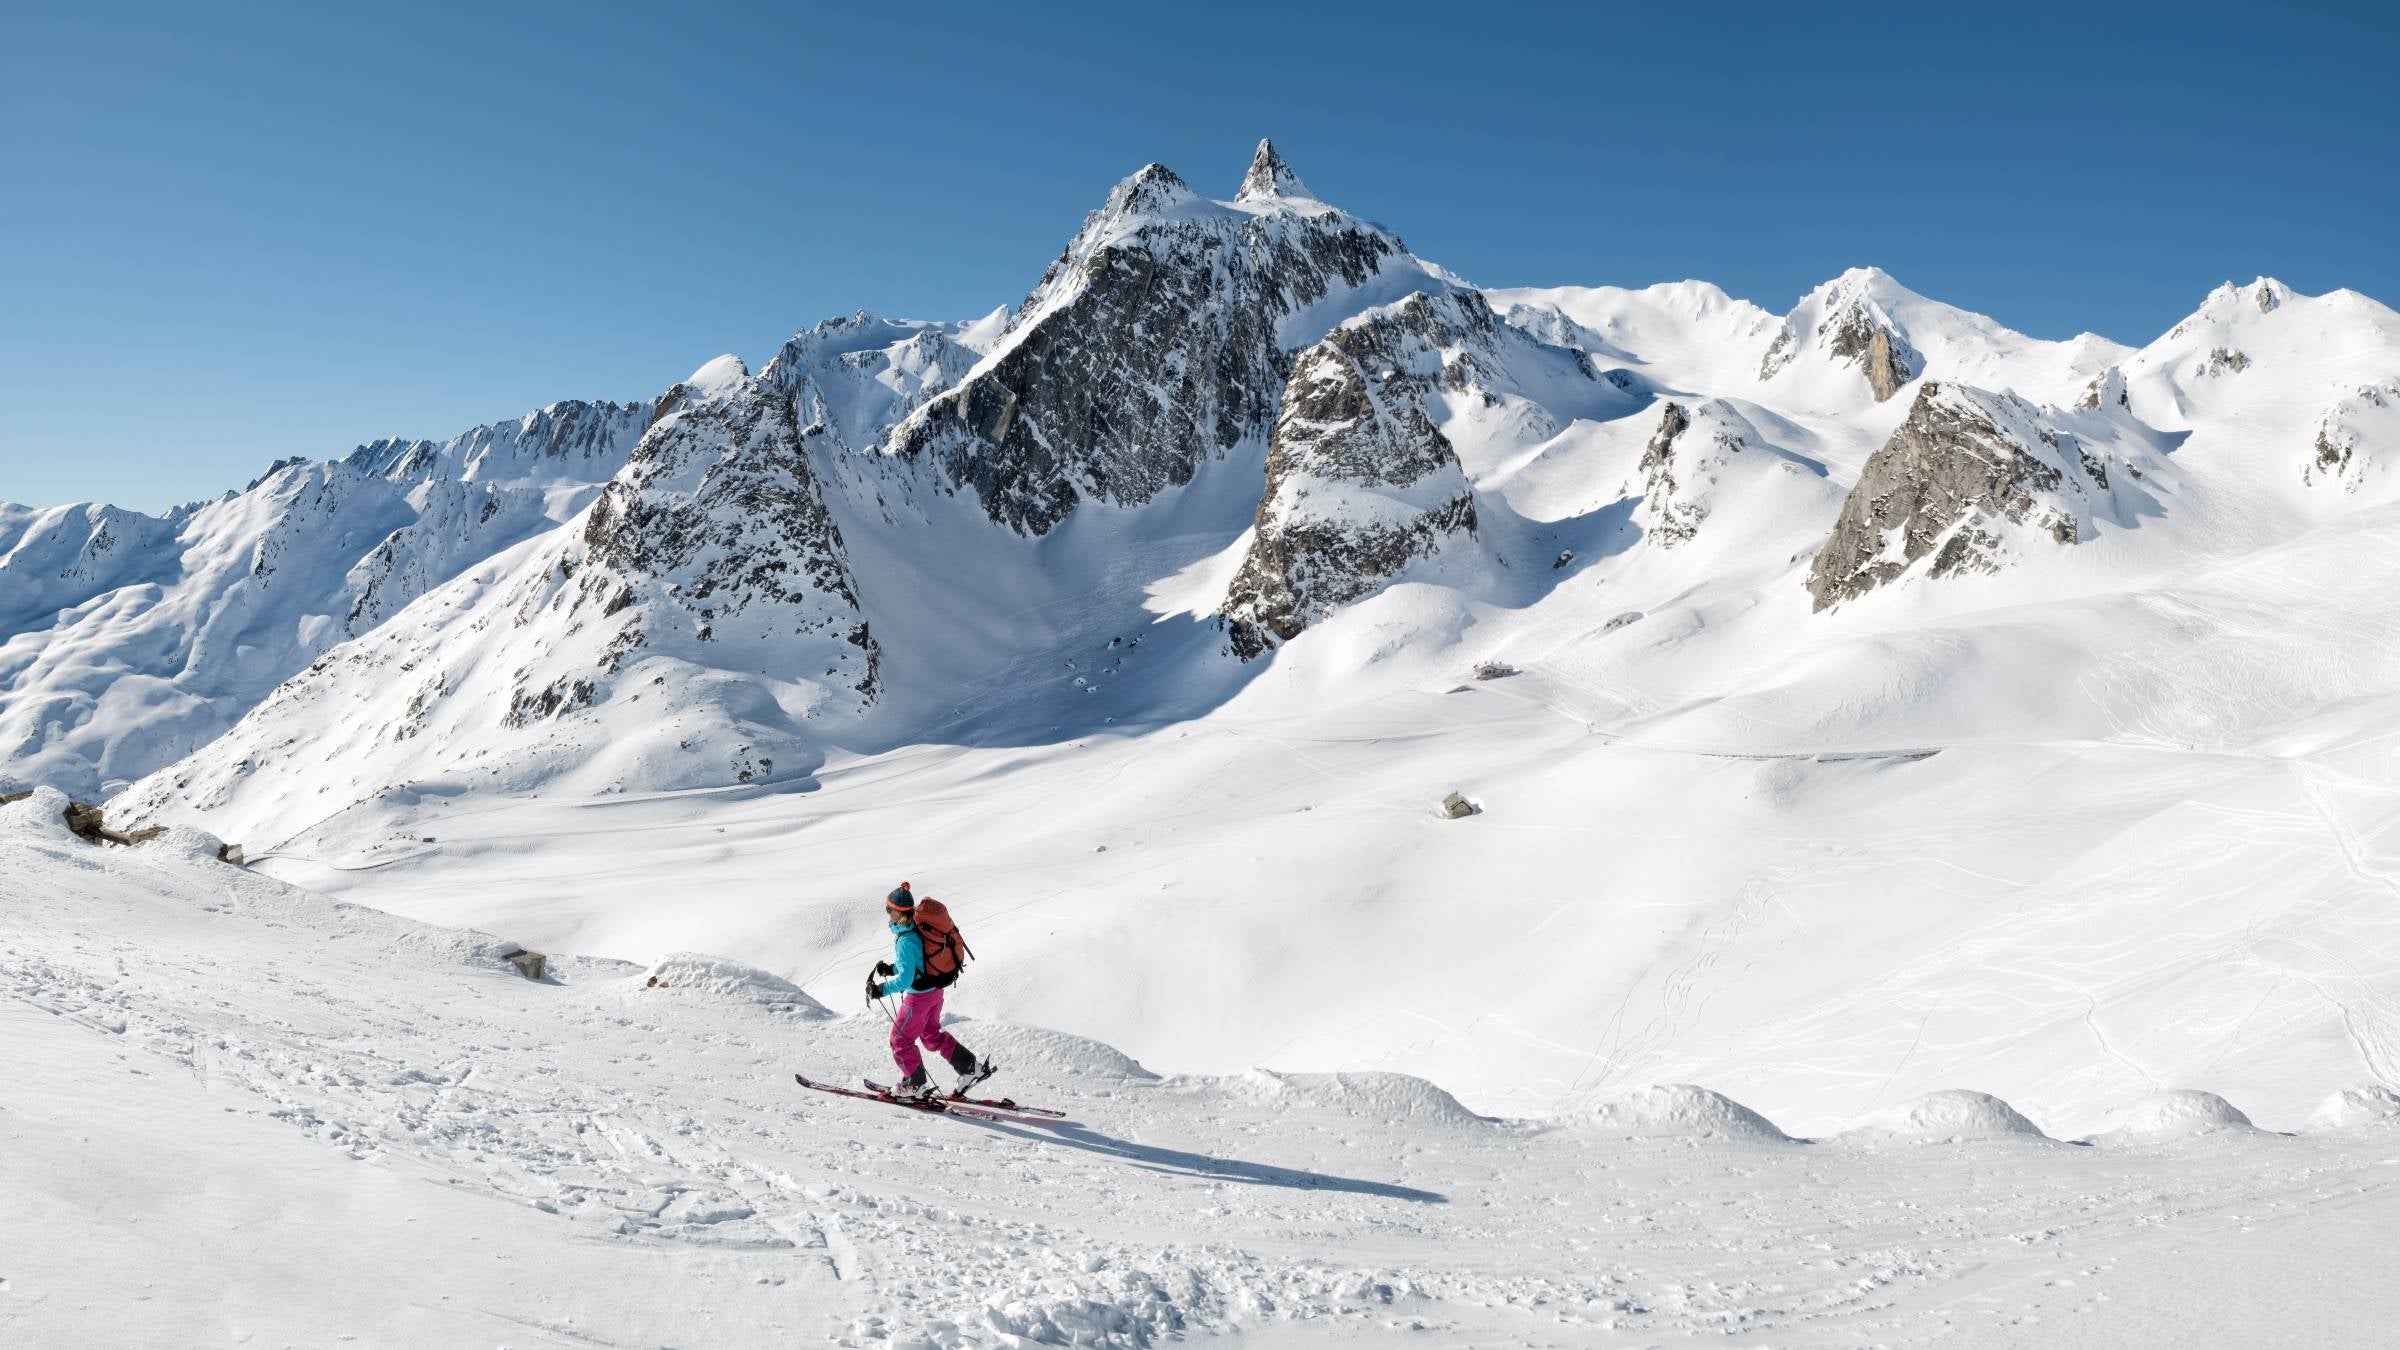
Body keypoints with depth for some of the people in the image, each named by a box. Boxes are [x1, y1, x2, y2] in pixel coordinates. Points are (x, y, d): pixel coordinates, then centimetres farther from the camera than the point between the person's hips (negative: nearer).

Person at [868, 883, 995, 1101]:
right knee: (931, 1034, 25)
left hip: (919, 995, -9)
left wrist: (882, 990, -18)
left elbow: (905, 979, -27)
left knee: (900, 1040, 10)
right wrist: (891, 969, 10)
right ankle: (971, 1067, 25)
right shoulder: (919, 927, 0)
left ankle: (916, 1084, 22)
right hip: (935, 990, 9)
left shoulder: (906, 940, -28)